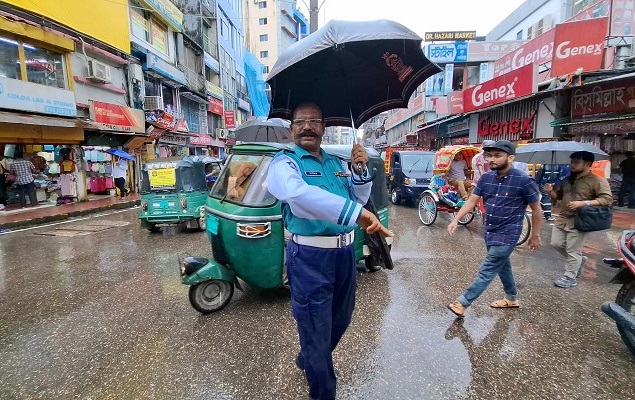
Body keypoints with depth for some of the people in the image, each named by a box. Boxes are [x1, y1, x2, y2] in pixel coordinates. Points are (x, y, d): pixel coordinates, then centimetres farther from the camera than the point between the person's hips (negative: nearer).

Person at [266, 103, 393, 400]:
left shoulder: (337, 163, 10)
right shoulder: (285, 162, -11)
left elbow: (359, 199, 14)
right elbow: (299, 194, -33)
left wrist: (360, 171, -4)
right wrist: (355, 213, -44)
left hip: (345, 252, 8)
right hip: (309, 257, -7)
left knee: (341, 318, 25)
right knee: (316, 330, 6)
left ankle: (308, 360, 53)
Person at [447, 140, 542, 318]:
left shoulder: (523, 181, -16)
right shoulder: (486, 178, -1)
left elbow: (536, 209, -6)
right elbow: (471, 201, -1)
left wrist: (535, 236, 0)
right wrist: (456, 220, -13)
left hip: (507, 234, -7)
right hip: (490, 231, 7)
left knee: (487, 270, -4)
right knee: (502, 266, 22)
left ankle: (462, 304, 1)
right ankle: (512, 299, 43)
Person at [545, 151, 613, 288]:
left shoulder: (598, 181, -8)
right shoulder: (568, 179, 12)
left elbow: (607, 199, -16)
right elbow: (559, 196, 20)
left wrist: (583, 203, -27)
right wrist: (550, 191, -2)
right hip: (562, 218, 7)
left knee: (573, 251, -1)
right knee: (556, 243, 12)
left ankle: (570, 278, 12)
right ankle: (579, 259, 35)